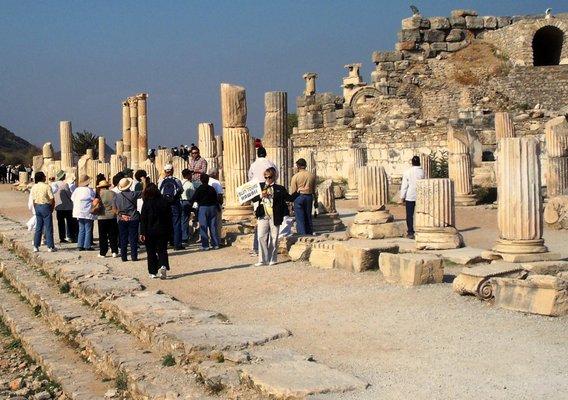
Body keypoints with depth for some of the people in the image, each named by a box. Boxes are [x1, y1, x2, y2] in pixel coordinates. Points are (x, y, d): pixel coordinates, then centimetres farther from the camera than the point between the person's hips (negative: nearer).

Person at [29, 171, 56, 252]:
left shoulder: (34, 187, 3)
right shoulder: (47, 186, -12)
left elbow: (33, 200, 7)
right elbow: (52, 199, -12)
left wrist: (36, 209, 15)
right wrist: (52, 208, 2)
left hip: (37, 207, 5)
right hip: (45, 206, -5)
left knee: (38, 227, 12)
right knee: (48, 227, 1)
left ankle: (36, 246, 10)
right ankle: (50, 246, 2)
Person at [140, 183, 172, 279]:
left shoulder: (146, 203, -10)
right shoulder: (164, 202, -1)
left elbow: (143, 219, -10)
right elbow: (169, 217, 4)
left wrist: (142, 233, -6)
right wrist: (169, 230, 12)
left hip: (150, 231, -2)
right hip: (163, 230, 2)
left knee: (151, 252, 8)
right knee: (162, 250, 8)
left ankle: (153, 272, 10)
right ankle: (163, 266, -18)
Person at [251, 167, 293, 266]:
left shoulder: (279, 188, 2)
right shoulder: (260, 186, 10)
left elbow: (290, 198, 0)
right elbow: (253, 199, 6)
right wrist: (261, 196, -12)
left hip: (274, 216, -2)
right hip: (263, 216, 2)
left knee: (274, 238, 4)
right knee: (261, 237, -2)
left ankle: (272, 259, 13)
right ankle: (263, 260, 4)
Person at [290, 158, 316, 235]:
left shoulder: (295, 176, -9)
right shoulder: (312, 175, 2)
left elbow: (293, 190, -6)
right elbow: (314, 188, 10)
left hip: (299, 197, -4)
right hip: (309, 196, 4)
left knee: (300, 218, 0)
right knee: (308, 217, 13)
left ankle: (302, 235, -3)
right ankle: (310, 234, 17)